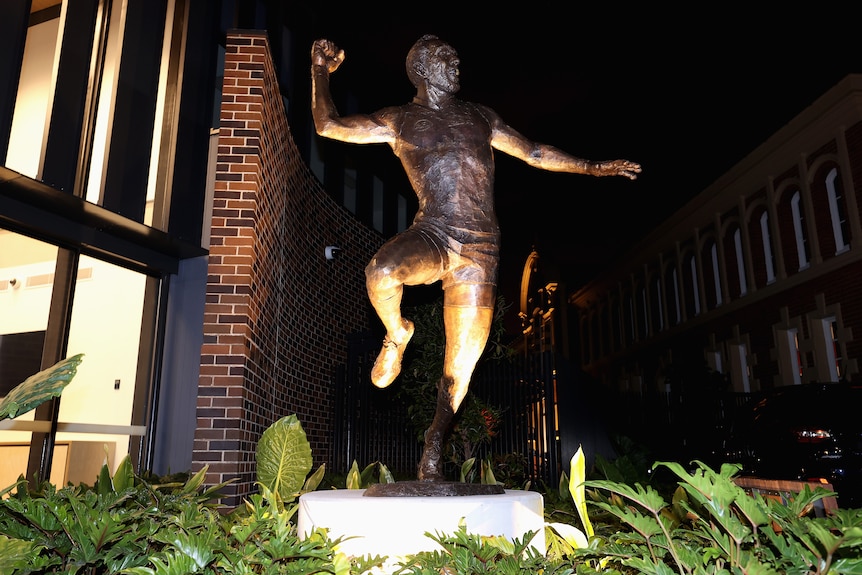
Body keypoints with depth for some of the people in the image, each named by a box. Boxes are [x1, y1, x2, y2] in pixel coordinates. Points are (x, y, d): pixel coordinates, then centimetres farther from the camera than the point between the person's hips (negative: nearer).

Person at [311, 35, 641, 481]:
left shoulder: (480, 117, 20)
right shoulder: (399, 121, 11)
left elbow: (534, 154, 28)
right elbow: (328, 126, 9)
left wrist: (593, 168, 30)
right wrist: (321, 70, 6)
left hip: (481, 249, 3)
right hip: (433, 236, -2)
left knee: (462, 364, 1)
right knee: (380, 273, -38)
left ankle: (432, 452, 19)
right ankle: (397, 334, -3)